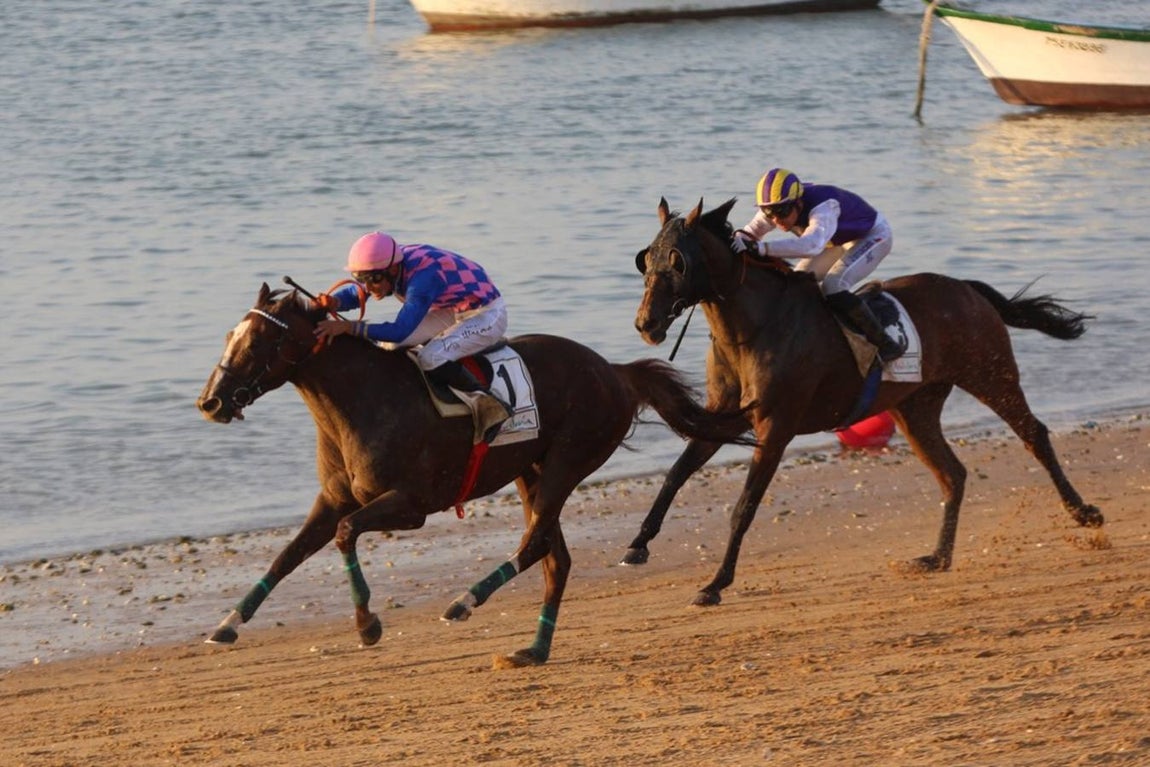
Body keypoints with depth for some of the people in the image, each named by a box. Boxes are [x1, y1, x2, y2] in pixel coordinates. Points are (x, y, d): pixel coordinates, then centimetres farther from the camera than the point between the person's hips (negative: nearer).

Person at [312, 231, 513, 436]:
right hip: (452, 311, 9)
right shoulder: (387, 265, -11)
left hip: (486, 316, -9)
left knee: (431, 358, -29)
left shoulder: (423, 277, -35)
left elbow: (400, 332, -39)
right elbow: (353, 294, 0)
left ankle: (487, 404, -14)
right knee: (388, 343, 0)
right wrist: (332, 302, -23)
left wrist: (349, 327, -43)